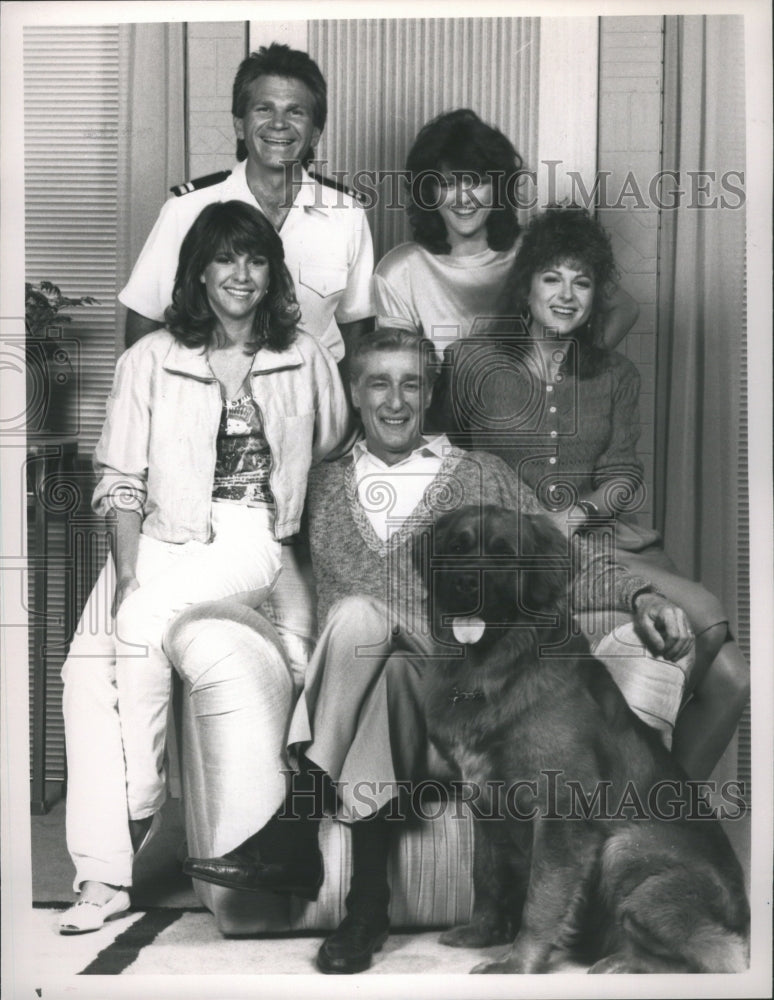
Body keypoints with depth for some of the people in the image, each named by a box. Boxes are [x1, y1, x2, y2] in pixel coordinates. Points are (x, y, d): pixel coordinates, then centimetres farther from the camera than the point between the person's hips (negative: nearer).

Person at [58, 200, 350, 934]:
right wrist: (127, 573, -13)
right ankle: (103, 874, -19)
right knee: (87, 665, -22)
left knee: (142, 623, -29)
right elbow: (120, 481, 3)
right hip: (160, 538, 2)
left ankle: (141, 809, -13)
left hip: (251, 542, -1)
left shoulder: (304, 359, 9)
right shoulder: (150, 360, 7)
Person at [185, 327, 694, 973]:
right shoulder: (325, 485, 22)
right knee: (375, 654, -35)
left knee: (360, 615, -32)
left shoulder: (481, 477, 16)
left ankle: (294, 836, -29)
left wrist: (638, 593, -7)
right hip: (348, 676, 2)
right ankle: (368, 904, -29)